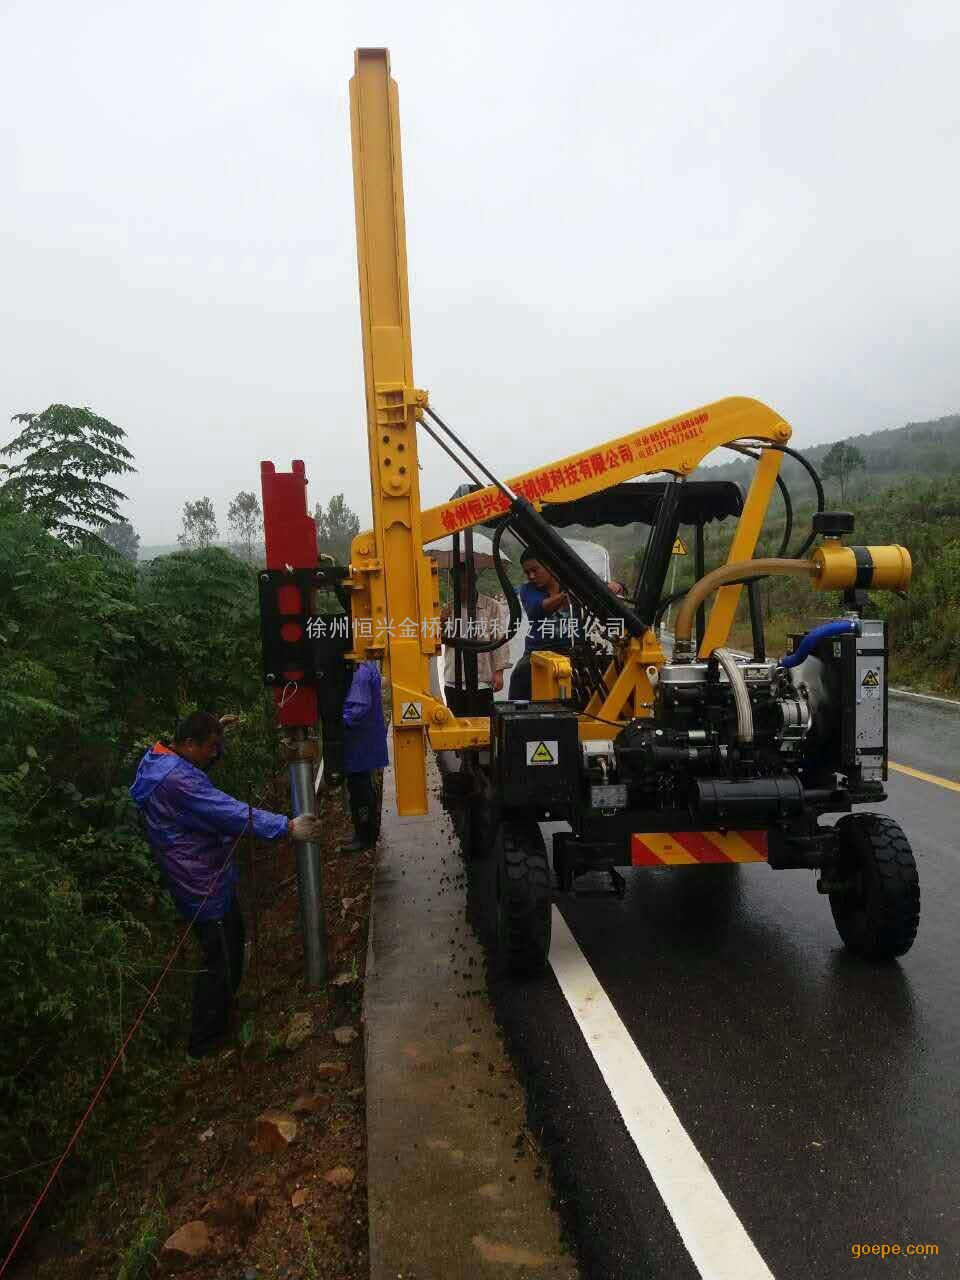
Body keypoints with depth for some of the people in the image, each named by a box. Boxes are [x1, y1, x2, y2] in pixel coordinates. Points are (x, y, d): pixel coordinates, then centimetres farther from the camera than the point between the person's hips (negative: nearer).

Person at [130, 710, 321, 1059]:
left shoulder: (161, 759, 2)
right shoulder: (177, 780, -30)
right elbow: (232, 814, -34)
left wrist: (217, 730, 7)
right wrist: (288, 826, -32)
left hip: (207, 878, 11)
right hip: (204, 887, -11)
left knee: (231, 943, 26)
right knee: (222, 962, 4)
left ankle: (220, 1017, 45)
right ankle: (204, 1042, 21)